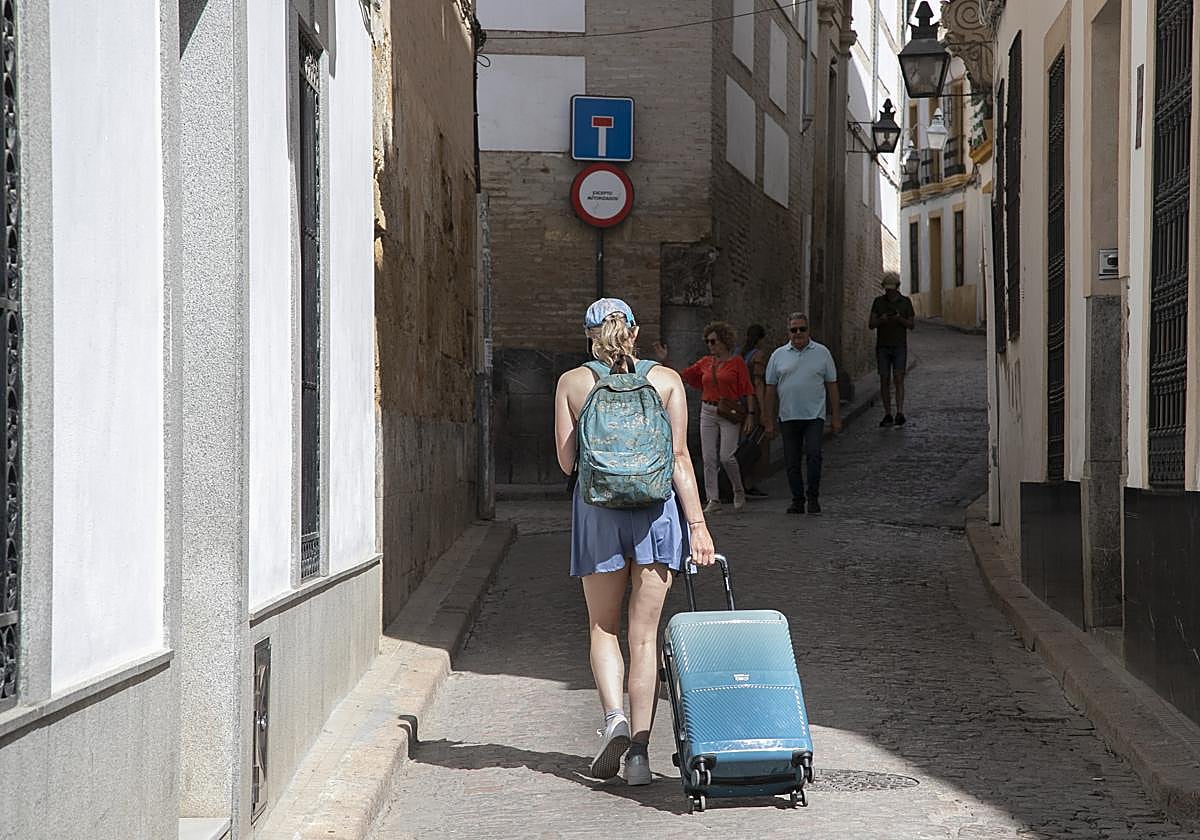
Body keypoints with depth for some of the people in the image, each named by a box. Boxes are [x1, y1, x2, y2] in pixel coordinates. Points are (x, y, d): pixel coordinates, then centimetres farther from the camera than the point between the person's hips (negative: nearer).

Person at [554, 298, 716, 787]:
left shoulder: (572, 383, 2)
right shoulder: (666, 380, 3)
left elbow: (567, 461, 1)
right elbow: (680, 458, -2)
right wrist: (697, 524, -2)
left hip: (598, 508, 0)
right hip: (657, 508, 1)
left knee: (602, 627, 15)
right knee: (644, 635, 6)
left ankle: (614, 718, -9)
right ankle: (639, 751, 3)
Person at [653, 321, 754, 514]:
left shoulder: (736, 362, -1)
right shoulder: (705, 362, 11)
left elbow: (747, 391, -1)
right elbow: (683, 375, 16)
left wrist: (749, 414, -6)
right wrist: (666, 361, 9)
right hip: (708, 412, 5)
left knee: (726, 456, -11)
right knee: (708, 458, 0)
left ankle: (739, 491, 13)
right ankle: (713, 500, 4)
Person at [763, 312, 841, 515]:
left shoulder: (822, 353, 5)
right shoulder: (778, 355, 8)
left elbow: (831, 385, 8)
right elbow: (771, 389, 9)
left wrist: (835, 416, 4)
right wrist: (770, 421, 5)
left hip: (814, 416, -2)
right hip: (788, 417, 2)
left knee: (813, 454, -16)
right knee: (792, 461, 4)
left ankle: (813, 498, -5)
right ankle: (797, 500, 14)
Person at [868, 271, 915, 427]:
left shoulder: (905, 302, 2)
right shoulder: (878, 301, 4)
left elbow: (911, 325, 2)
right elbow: (871, 324, 2)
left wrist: (900, 319, -18)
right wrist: (881, 319, -20)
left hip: (899, 346, -2)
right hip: (882, 347, 2)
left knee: (898, 379, -13)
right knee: (884, 381, -1)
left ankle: (900, 414, -19)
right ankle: (887, 415, 4)